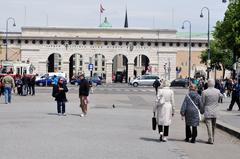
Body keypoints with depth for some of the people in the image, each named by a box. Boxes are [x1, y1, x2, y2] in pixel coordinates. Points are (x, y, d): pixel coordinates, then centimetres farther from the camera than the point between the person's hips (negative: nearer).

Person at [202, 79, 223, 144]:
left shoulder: (204, 92, -14)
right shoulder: (217, 91, -2)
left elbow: (202, 102, -7)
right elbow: (221, 96, 20)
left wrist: (202, 110, 8)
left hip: (207, 112, -4)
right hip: (215, 112, 4)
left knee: (209, 125, -2)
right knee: (213, 126, 16)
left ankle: (210, 139, -4)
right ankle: (212, 138, 27)